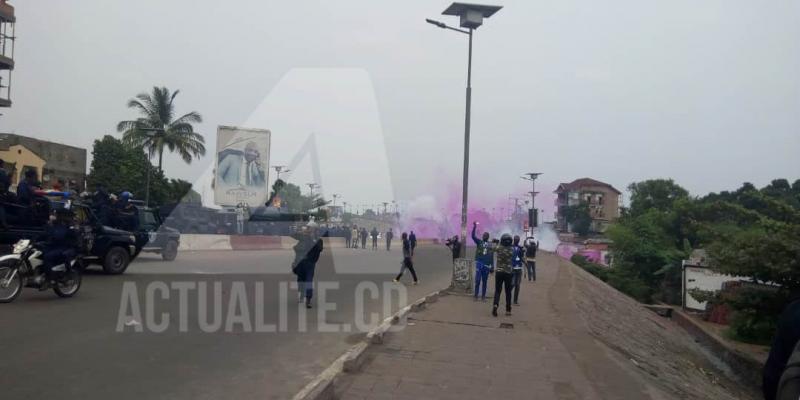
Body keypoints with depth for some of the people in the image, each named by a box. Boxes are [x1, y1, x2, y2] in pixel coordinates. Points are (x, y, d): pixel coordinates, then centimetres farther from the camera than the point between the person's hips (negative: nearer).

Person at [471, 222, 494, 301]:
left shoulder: (491, 245, 7)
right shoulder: (479, 242, 5)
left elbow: (492, 257, 9)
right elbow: (473, 236, -10)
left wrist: (492, 266, 5)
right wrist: (474, 227, -19)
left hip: (487, 265, 2)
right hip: (479, 263, -2)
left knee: (484, 281, 8)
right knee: (477, 280, -5)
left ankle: (483, 296, 14)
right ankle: (476, 295, 2)